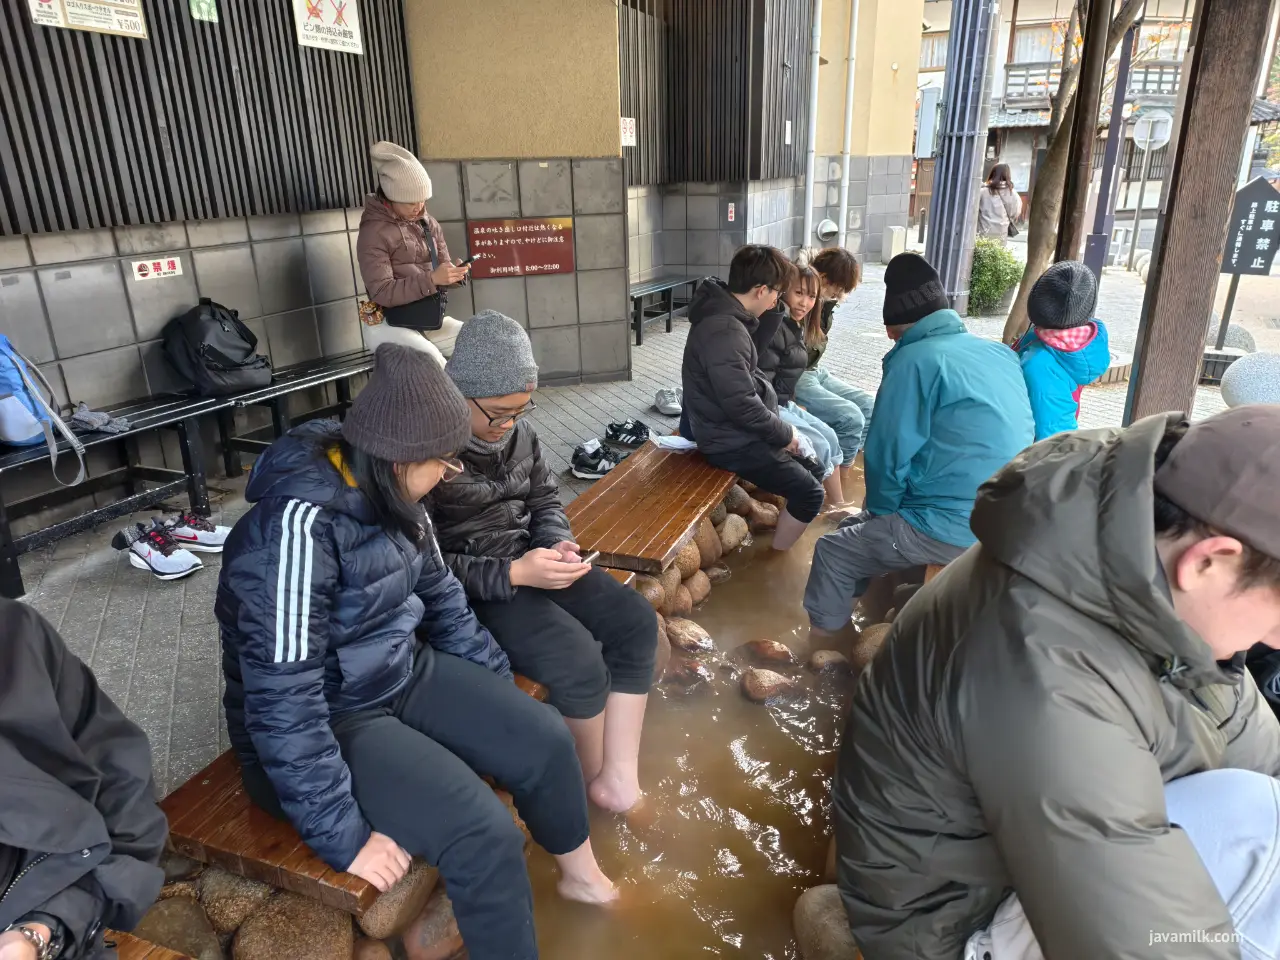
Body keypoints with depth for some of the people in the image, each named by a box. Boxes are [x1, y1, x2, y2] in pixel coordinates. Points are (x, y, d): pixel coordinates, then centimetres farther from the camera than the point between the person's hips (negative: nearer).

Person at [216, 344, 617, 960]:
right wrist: (343, 834, -26)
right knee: (485, 835, -21)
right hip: (327, 721, -7)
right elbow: (282, 701, -30)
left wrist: (501, 693, 11)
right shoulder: (297, 527, -30)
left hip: (405, 675, 8)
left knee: (543, 737, 0)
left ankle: (581, 875, 27)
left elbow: (441, 595, 9)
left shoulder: (389, 491, -4)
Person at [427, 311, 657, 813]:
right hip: (472, 589, -7)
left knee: (636, 621, -7)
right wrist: (512, 574, -27)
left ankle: (620, 779, -2)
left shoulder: (518, 430, 1)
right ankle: (594, 776, 9)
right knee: (581, 663, -23)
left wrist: (559, 544, -9)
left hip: (530, 560, 8)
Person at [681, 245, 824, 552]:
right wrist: (784, 433, -15)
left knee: (813, 464, 17)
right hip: (732, 440, -10)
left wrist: (779, 426, 8)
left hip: (740, 428, 10)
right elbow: (741, 404, -29)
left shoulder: (726, 316, 7)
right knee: (809, 492, -5)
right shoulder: (724, 330, -26)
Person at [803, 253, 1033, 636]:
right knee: (856, 529, 23)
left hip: (953, 531, -8)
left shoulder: (915, 360, -14)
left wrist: (880, 510, 9)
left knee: (833, 551, 8)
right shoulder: (1001, 353, 9)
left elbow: (889, 456, -11)